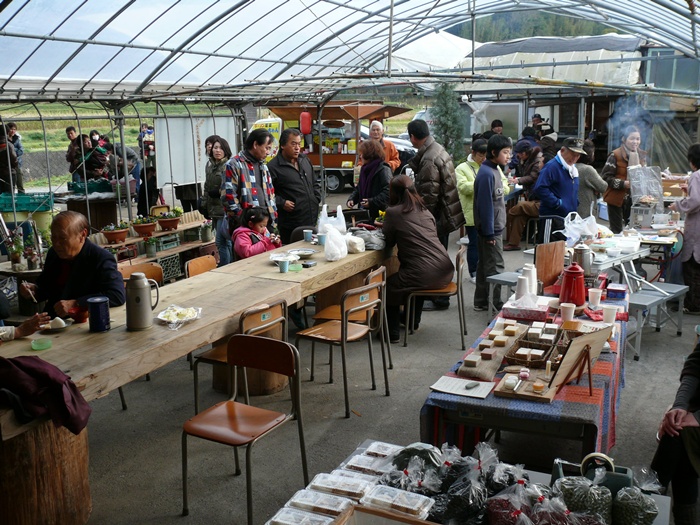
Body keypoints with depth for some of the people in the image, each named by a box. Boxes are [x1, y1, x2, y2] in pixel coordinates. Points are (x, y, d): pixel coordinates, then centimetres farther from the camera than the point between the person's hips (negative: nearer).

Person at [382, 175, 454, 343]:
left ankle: (392, 332, 20)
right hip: (446, 271, 7)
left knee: (389, 286, 17)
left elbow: (388, 242, 6)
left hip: (425, 274, -7)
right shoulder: (425, 211, 16)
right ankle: (413, 321, 45)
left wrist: (386, 227, 27)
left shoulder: (393, 212, -3)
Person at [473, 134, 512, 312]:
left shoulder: (494, 170, 12)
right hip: (491, 229, -10)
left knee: (484, 265, 15)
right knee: (495, 268, -4)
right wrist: (490, 233, -21)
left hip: (493, 228, 10)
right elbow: (485, 205, -21)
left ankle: (481, 302, 23)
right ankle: (499, 304, 3)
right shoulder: (486, 174, -19)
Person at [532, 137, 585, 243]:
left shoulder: (573, 168, 17)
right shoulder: (552, 166, -13)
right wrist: (557, 203, -20)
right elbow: (539, 189, -24)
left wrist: (575, 205, 16)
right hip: (552, 220, -9)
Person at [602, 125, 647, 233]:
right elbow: (605, 177, -14)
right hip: (616, 199, -5)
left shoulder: (642, 155, 8)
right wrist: (623, 183, -22)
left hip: (634, 199, 5)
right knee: (617, 231, 2)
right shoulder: (616, 155, -11)